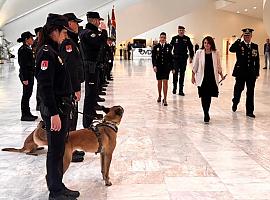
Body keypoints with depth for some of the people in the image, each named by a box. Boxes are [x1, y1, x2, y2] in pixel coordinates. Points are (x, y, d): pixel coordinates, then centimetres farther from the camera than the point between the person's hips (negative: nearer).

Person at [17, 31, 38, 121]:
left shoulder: (28, 49, 14)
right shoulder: (23, 49, -15)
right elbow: (22, 65, -19)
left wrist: (33, 73, 21)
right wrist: (25, 78, -21)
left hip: (30, 74, 10)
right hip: (26, 74, -10)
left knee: (28, 94, 14)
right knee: (26, 94, -3)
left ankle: (27, 113, 23)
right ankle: (24, 115, 4)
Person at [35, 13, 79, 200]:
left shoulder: (53, 50, 14)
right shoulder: (46, 53, -17)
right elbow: (45, 87, -23)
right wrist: (54, 114, -25)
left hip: (62, 107, 10)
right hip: (55, 109, -10)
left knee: (60, 149, 17)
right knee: (55, 150, 1)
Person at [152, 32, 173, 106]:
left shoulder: (168, 46, 1)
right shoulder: (156, 47, 1)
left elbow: (171, 57, 3)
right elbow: (153, 57, -2)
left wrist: (172, 67, 2)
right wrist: (154, 65, -15)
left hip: (166, 66, -1)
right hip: (158, 66, 1)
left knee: (165, 82, -7)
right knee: (159, 81, 13)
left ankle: (165, 99, -4)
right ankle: (159, 96, 31)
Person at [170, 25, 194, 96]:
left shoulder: (187, 39, 4)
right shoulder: (174, 38, 1)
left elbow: (190, 48, 8)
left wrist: (191, 57, 4)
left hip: (184, 59, 1)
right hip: (176, 58, -1)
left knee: (182, 74, 5)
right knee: (175, 73, 1)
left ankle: (181, 90, 10)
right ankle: (174, 88, 16)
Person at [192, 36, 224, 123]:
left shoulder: (216, 53, 2)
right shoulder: (199, 52, -1)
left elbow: (218, 65, 12)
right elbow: (195, 65, 4)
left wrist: (221, 74, 9)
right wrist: (193, 76, 3)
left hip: (212, 78, 1)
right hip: (202, 78, -1)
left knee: (209, 96, 7)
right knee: (204, 96, -4)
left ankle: (206, 112, 25)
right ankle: (206, 114, 2)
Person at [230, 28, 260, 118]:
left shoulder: (255, 46, 7)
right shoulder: (239, 45, -3)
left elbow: (257, 61, 9)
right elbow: (231, 49, -25)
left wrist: (257, 73, 6)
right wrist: (239, 39, -24)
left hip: (251, 73, 2)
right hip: (241, 72, -2)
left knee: (250, 92, 4)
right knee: (238, 89, 11)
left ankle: (249, 111, 10)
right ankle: (235, 103, 38)